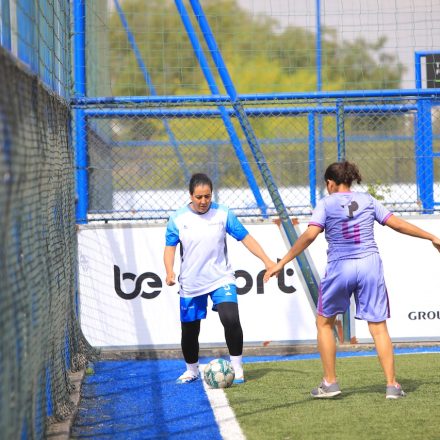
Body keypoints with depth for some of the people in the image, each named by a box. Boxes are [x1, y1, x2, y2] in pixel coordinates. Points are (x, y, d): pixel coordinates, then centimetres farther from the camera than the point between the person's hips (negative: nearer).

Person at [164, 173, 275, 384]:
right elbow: (170, 246, 3)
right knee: (189, 330, 9)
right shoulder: (177, 218, -3)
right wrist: (170, 271, -13)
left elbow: (245, 237, 0)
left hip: (221, 279, -1)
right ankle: (191, 370, 33)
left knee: (231, 319, -22)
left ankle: (237, 367, -7)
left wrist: (266, 260, -6)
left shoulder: (223, 214, -4)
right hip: (191, 285, 1)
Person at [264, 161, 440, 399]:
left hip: (340, 268, -2)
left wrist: (282, 262, -8)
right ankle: (392, 385, 0)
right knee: (378, 326, 5)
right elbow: (397, 224, 10)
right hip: (370, 264, 2)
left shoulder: (326, 204, 1)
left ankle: (330, 383, 14)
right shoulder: (367, 200, 9)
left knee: (324, 323, 16)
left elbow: (309, 235, -11)